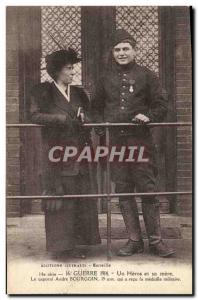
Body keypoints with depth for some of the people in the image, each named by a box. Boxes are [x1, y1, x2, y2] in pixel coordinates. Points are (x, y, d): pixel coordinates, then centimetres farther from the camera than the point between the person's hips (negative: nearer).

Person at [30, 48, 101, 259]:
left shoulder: (79, 93, 18)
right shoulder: (43, 91, 3)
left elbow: (89, 118, 19)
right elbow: (35, 115, -8)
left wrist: (82, 117, -4)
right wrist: (61, 118, -18)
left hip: (79, 152, 5)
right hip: (56, 151, -5)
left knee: (81, 195, 2)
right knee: (59, 196, -5)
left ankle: (75, 242, 10)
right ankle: (61, 243, 3)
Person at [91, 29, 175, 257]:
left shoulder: (146, 76, 6)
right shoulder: (105, 79, 14)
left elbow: (161, 106, 7)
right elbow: (96, 107, 22)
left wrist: (148, 117, -12)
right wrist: (100, 124, 3)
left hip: (140, 141, -3)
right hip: (115, 142, 3)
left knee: (148, 190, -2)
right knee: (123, 192, 5)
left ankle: (156, 241, 8)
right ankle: (134, 240, 15)